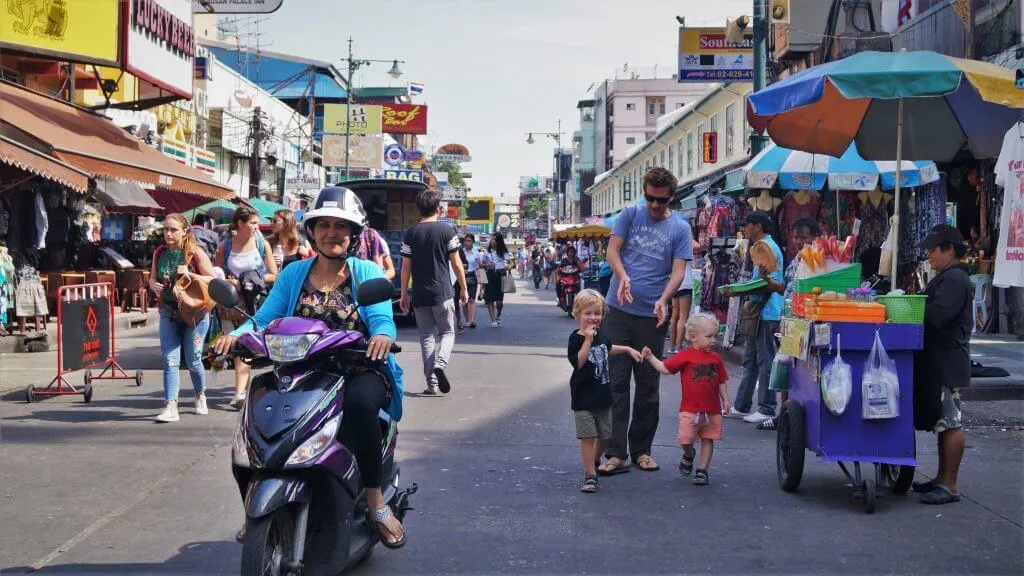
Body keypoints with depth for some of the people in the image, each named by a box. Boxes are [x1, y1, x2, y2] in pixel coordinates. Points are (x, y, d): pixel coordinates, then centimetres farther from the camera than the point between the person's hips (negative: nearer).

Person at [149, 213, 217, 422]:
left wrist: (190, 274, -21)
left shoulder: (196, 253, -8)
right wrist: (154, 285, -5)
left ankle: (200, 396, 31)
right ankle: (170, 407, -6)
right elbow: (152, 277, 18)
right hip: (168, 313, 3)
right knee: (170, 361, -5)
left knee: (193, 361, 5)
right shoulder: (159, 253, 5)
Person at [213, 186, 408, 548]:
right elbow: (264, 318, 3)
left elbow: (382, 318, -10)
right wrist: (237, 335, -18)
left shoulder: (367, 273, 5)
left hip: (360, 371, -3)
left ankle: (375, 501, -23)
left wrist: (382, 335, -35)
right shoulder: (294, 273, 13)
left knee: (358, 403, -37)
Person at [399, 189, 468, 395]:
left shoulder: (411, 233, 3)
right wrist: (463, 288, 8)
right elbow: (456, 263, -2)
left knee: (427, 336, 8)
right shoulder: (446, 230, -3)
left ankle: (432, 383, 5)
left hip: (419, 295, 2)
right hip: (442, 293, -2)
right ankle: (440, 363, -17)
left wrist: (404, 295, 10)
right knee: (448, 332, 10)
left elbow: (406, 267, 3)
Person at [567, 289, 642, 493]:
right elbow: (578, 362, -27)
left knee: (604, 435, 14)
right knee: (587, 436, -6)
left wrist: (628, 349, 28)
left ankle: (593, 463, 36)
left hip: (603, 396, 7)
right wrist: (587, 340, -30)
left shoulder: (600, 335, 8)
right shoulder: (576, 338, -13)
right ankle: (590, 474, -1)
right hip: (584, 398, -7)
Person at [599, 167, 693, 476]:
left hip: (653, 315, 1)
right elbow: (613, 250, 1)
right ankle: (616, 453, -2)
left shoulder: (680, 228, 5)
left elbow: (678, 270, -2)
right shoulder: (630, 214, 6)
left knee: (648, 385, 8)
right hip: (619, 309, -1)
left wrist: (663, 300, -20)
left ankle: (641, 450, 20)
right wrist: (623, 277, -19)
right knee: (615, 381, -4)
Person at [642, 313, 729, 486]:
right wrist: (650, 357, -13)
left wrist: (725, 400, 9)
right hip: (690, 408, -3)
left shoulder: (716, 358, 7)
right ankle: (688, 455, 25)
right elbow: (665, 368, -4)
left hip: (712, 410, 3)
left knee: (708, 439, 8)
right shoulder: (685, 355, -4)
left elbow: (721, 382, 13)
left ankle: (702, 470, 19)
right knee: (686, 439, -9)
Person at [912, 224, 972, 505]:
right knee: (941, 422, 15)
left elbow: (938, 315, -26)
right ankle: (942, 479, 23)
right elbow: (932, 311, 20)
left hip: (947, 363, -11)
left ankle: (950, 486, -4)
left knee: (950, 422, -7)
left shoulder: (955, 279, -15)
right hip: (935, 362, 11)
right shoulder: (944, 278, 20)